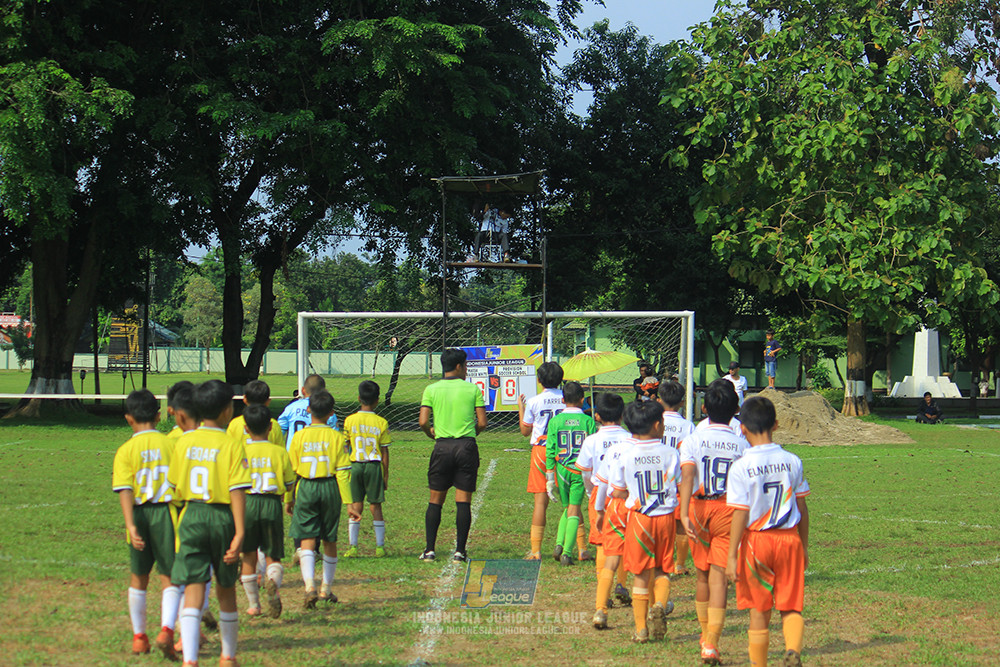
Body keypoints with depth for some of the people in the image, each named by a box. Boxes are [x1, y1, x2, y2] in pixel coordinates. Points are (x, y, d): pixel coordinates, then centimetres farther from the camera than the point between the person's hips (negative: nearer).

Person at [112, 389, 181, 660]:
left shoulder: (125, 451, -2)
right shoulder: (171, 444, 0)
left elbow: (125, 491, -12)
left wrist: (130, 525, -17)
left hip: (140, 516, 1)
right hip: (167, 513, -1)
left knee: (138, 578, 17)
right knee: (171, 578, 2)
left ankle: (139, 637, 27)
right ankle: (166, 630, -19)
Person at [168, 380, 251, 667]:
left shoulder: (184, 442, 3)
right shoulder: (232, 446, -8)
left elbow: (175, 487, 11)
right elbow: (238, 492, -14)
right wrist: (239, 533, -15)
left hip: (191, 517, 2)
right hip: (222, 517, -2)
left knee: (193, 590, -4)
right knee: (226, 590, 15)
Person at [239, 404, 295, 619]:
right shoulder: (280, 452, 1)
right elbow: (289, 485, 5)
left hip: (246, 504, 0)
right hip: (272, 504, 0)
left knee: (249, 556, 14)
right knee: (273, 556, 6)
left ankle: (253, 604, 18)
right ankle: (273, 580, -29)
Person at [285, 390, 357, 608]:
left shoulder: (299, 436, -3)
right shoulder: (336, 437, -4)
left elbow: (291, 470, 2)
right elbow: (343, 471, -5)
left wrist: (288, 498, 13)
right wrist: (348, 502, -3)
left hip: (305, 489, -1)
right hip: (330, 489, 1)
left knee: (307, 541, -2)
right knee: (329, 541, 15)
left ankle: (309, 586, -22)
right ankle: (326, 589, 25)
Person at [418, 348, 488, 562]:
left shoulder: (432, 389, 3)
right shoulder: (473, 389, 1)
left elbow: (423, 421, -4)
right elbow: (482, 423, -2)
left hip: (443, 446, 1)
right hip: (467, 447, -1)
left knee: (435, 500, 8)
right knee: (463, 501, 2)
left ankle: (429, 549, 5)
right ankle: (460, 551, 0)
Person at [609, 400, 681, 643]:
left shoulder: (626, 455, -6)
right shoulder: (670, 453, -5)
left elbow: (617, 491, -1)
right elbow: (680, 486, 0)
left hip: (638, 517, 0)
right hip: (665, 516, 0)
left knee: (641, 575, 8)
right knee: (661, 571, 16)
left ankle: (641, 629, 8)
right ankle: (659, 605, -12)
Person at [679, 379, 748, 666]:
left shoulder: (693, 440, -6)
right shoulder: (742, 444, -2)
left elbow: (687, 476, -19)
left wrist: (684, 514, -25)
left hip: (699, 509, 1)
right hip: (729, 512, -1)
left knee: (703, 576, 18)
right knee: (718, 578, -3)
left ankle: (706, 634, 33)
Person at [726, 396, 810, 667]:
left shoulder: (741, 467, -11)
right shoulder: (792, 461, 0)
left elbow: (740, 515, -13)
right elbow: (802, 508, 6)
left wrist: (732, 556, -8)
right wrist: (804, 547, 18)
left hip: (756, 541, -2)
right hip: (789, 539, 2)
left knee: (759, 612, 10)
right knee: (791, 607, 7)